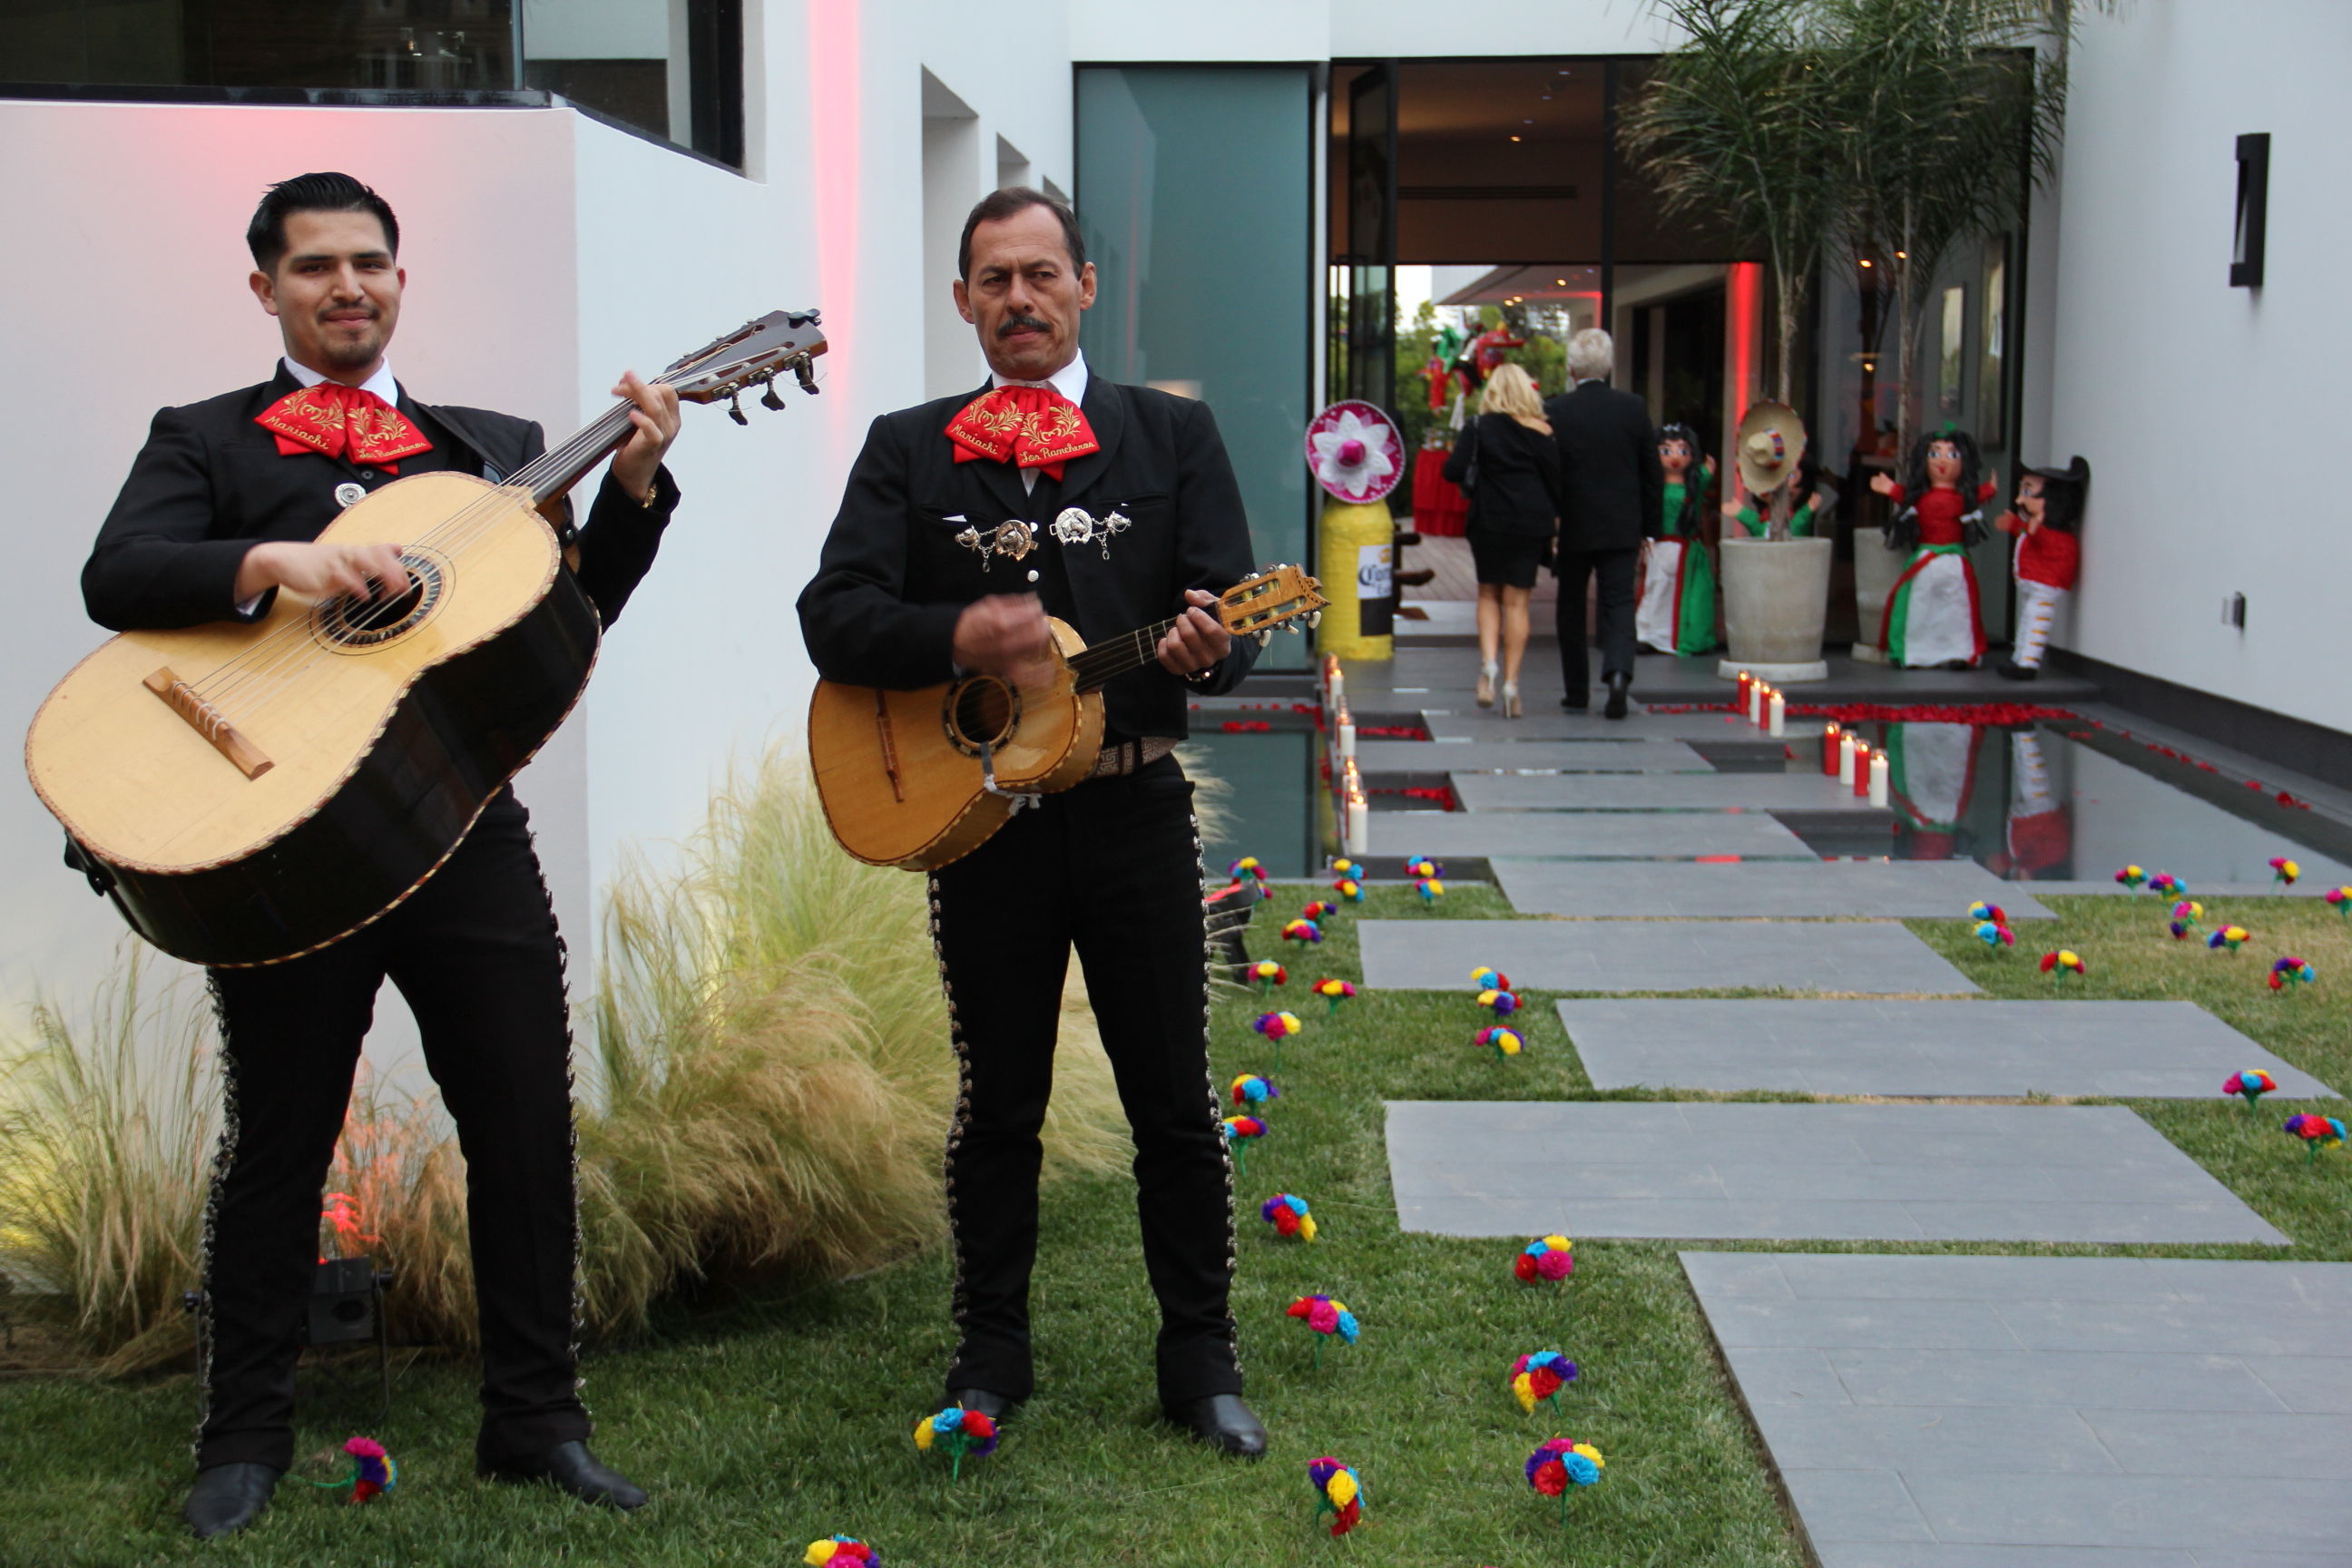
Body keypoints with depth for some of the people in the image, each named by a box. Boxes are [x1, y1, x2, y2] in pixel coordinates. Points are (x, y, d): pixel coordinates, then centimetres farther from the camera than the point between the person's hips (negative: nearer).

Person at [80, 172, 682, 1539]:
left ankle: (534, 1420, 16)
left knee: (530, 1130, 2)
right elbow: (115, 578, -9)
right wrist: (275, 563, -24)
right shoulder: (205, 441, 9)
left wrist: (634, 486, -7)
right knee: (280, 1142, 6)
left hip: (465, 824, 2)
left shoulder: (495, 448, 17)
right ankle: (247, 1440, 19)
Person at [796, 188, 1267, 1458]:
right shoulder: (908, 449, 6)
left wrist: (1206, 646, -25)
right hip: (974, 815, 0)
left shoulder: (1173, 435, 6)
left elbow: (1229, 614, -1)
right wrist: (960, 636, -23)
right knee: (998, 1100, 11)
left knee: (1173, 1100, 6)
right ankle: (991, 1352, 24)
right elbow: (832, 617, -5)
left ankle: (1200, 1355, 18)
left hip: (1133, 812, 0)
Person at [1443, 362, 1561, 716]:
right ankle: (1511, 682, 0)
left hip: (1490, 520, 0)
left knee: (1489, 594, 15)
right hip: (1532, 522, 1)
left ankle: (1487, 662, -8)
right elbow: (1556, 477, 0)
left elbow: (1454, 471, -11)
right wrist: (1556, 516, 12)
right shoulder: (1541, 431, 0)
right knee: (1516, 601, 4)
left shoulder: (1479, 428, -3)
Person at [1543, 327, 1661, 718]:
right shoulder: (1634, 408, -2)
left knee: (1571, 608, 13)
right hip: (1622, 528, 1)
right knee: (1619, 603, 3)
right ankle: (1617, 672, -20)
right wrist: (1646, 529, 11)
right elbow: (1653, 476, 3)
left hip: (1572, 528, -1)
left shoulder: (1555, 412, -9)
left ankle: (1576, 689, 19)